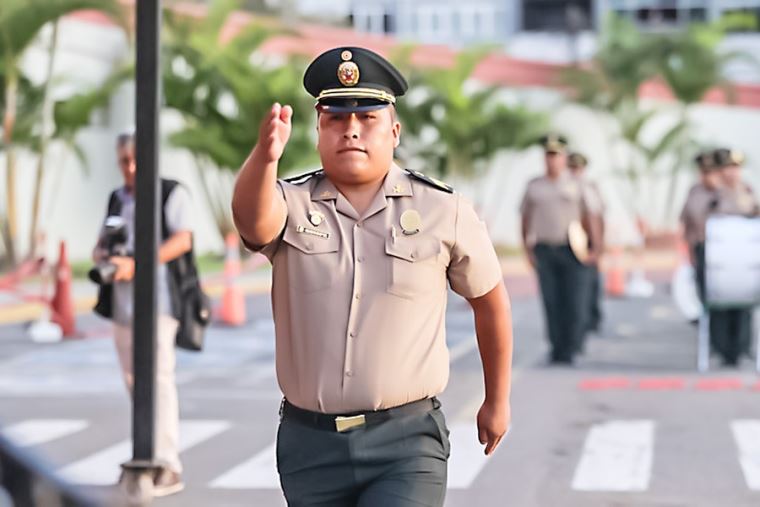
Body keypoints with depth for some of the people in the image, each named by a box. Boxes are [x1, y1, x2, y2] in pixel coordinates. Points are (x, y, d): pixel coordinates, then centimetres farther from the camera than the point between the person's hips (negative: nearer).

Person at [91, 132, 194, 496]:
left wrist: (137, 264, -22)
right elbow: (101, 245, 23)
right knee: (134, 380, 9)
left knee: (159, 377, -13)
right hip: (122, 300, 7)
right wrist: (102, 255, -3)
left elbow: (182, 240, -14)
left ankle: (168, 467, -15)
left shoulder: (171, 193, -2)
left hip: (157, 297, -7)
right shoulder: (117, 199, 18)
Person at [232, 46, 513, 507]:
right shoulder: (292, 205, -1)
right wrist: (265, 156, -47)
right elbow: (254, 220, -26)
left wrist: (498, 401, 20)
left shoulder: (444, 211, -1)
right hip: (310, 445, 2)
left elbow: (490, 299, 13)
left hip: (406, 444, -2)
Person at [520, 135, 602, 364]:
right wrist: (528, 249, 6)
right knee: (551, 303, -1)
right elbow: (526, 218, 14)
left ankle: (569, 350, 1)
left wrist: (595, 249, -5)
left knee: (573, 302, -5)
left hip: (572, 251, -2)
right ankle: (557, 348, 6)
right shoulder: (534, 186, 12)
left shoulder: (578, 186, 7)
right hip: (544, 250, 2)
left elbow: (592, 218, 4)